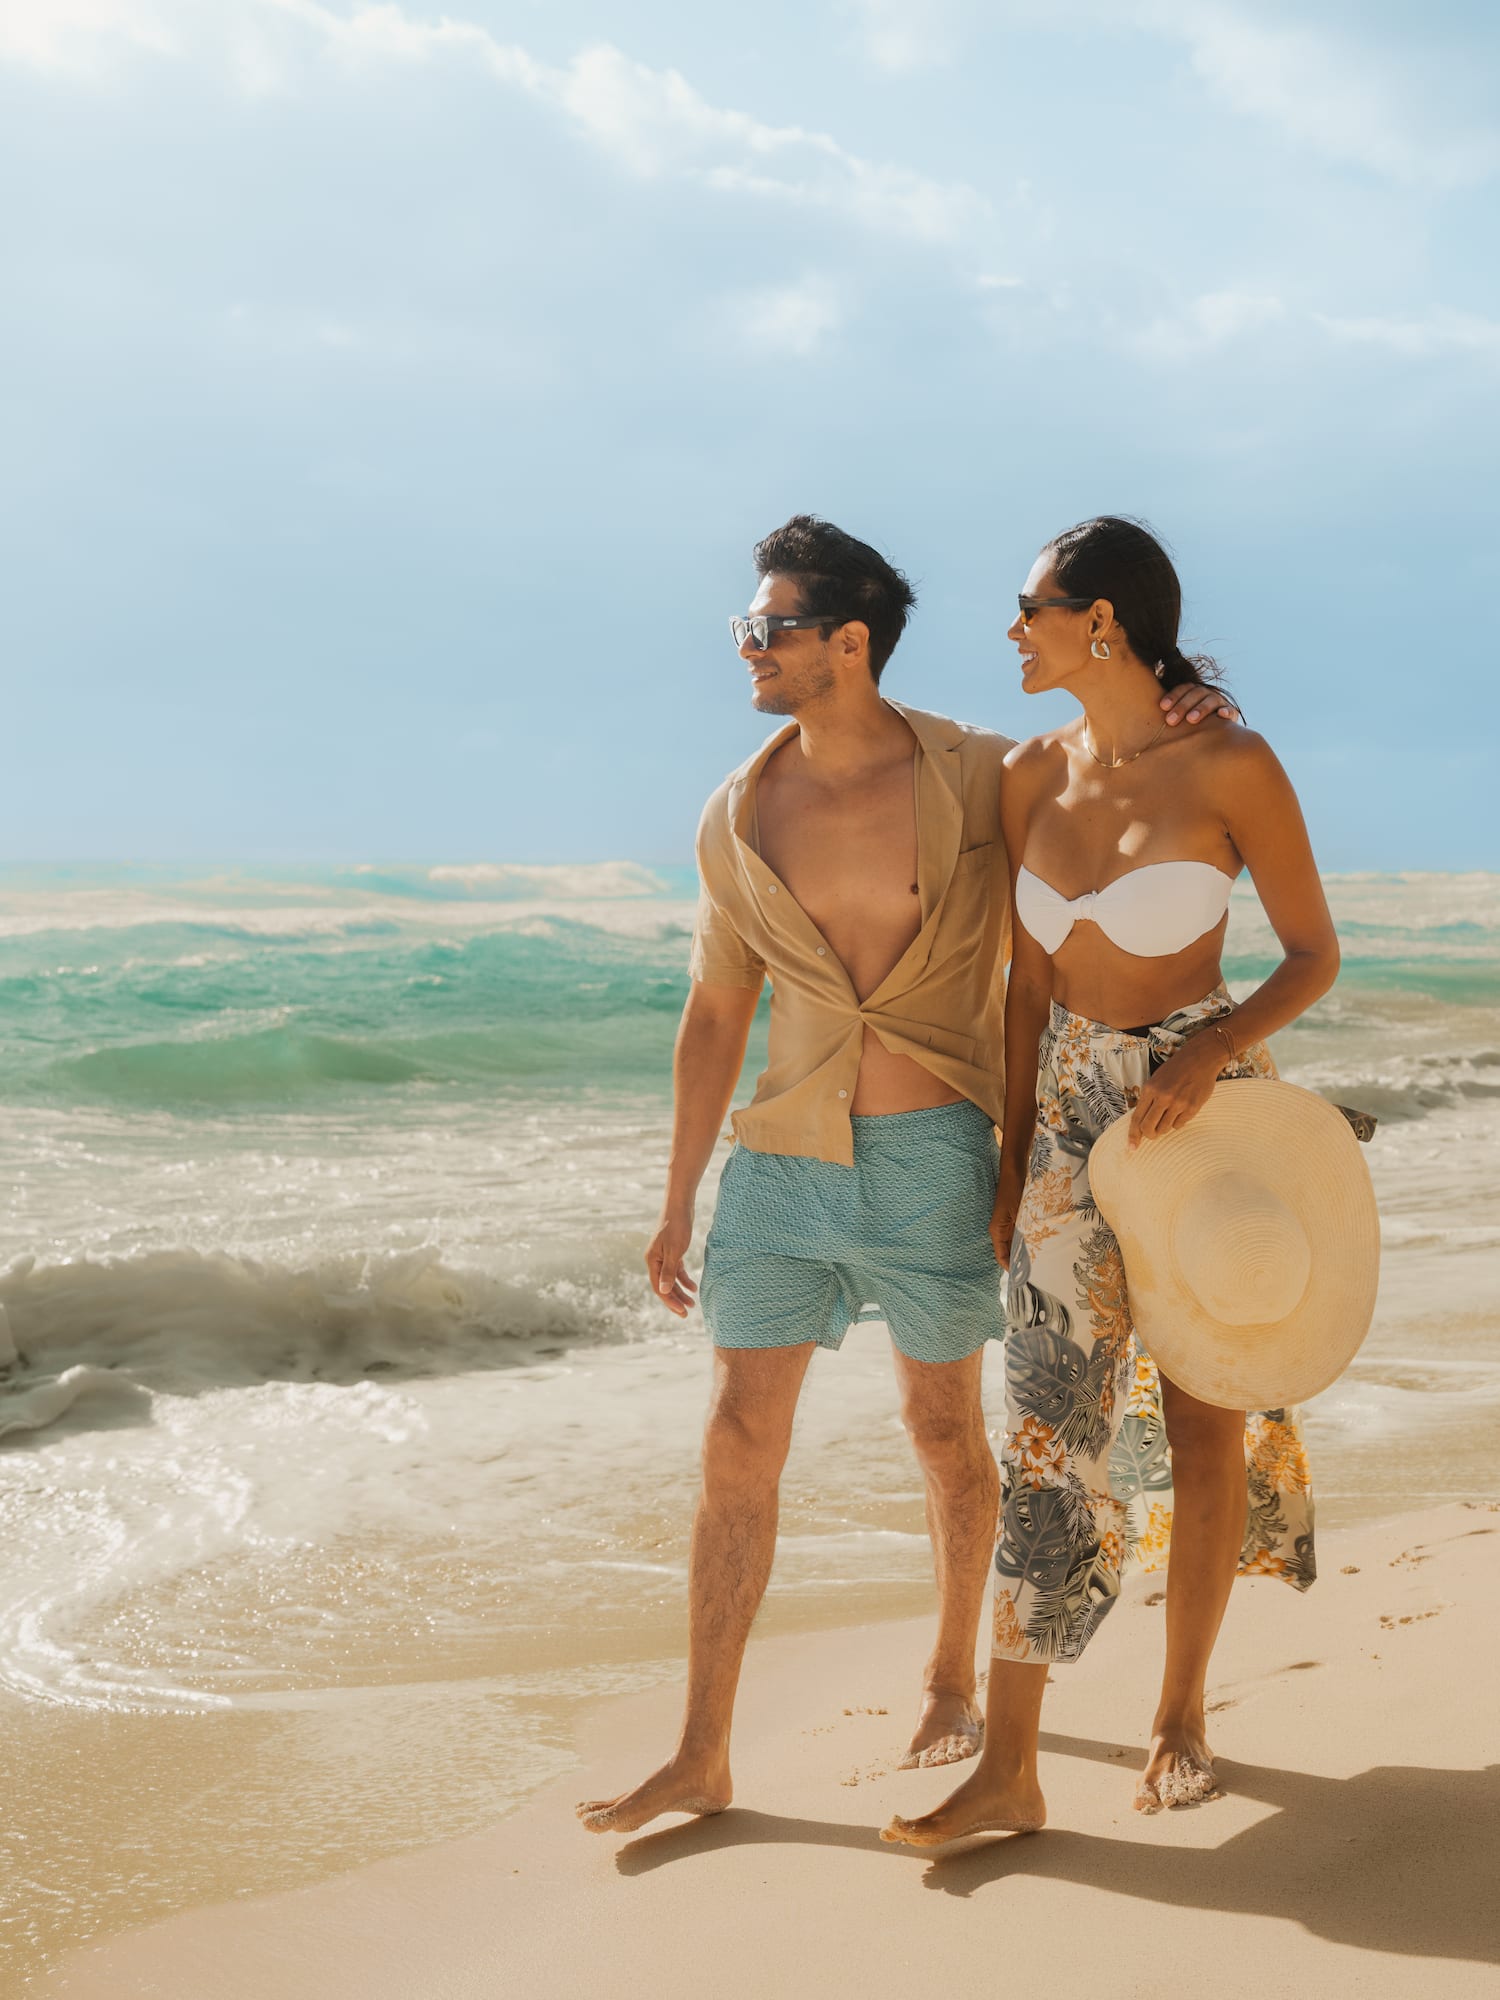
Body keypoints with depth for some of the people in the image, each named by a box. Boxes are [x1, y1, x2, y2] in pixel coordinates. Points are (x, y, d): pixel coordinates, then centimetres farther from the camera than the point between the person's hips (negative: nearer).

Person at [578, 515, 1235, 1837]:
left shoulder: (986, 782, -5)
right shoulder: (738, 818, 4)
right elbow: (715, 1015, 10)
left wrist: (1174, 724, -11)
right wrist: (677, 1204, 10)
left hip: (932, 1156, -2)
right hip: (780, 1163, 2)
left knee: (945, 1426, 12)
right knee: (739, 1440, -1)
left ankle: (953, 1680, 35)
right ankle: (702, 1757, 7)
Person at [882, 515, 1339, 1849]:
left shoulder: (1231, 767, -12)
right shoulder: (1034, 777, 2)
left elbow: (1316, 954, -5)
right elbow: (1030, 982, 8)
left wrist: (1210, 1052, -21)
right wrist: (1012, 1162, 8)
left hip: (1205, 1101, -3)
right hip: (1074, 1106, 4)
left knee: (1206, 1424, 7)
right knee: (1053, 1424, -2)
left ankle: (1182, 1716, 26)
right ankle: (1008, 1771, 0)